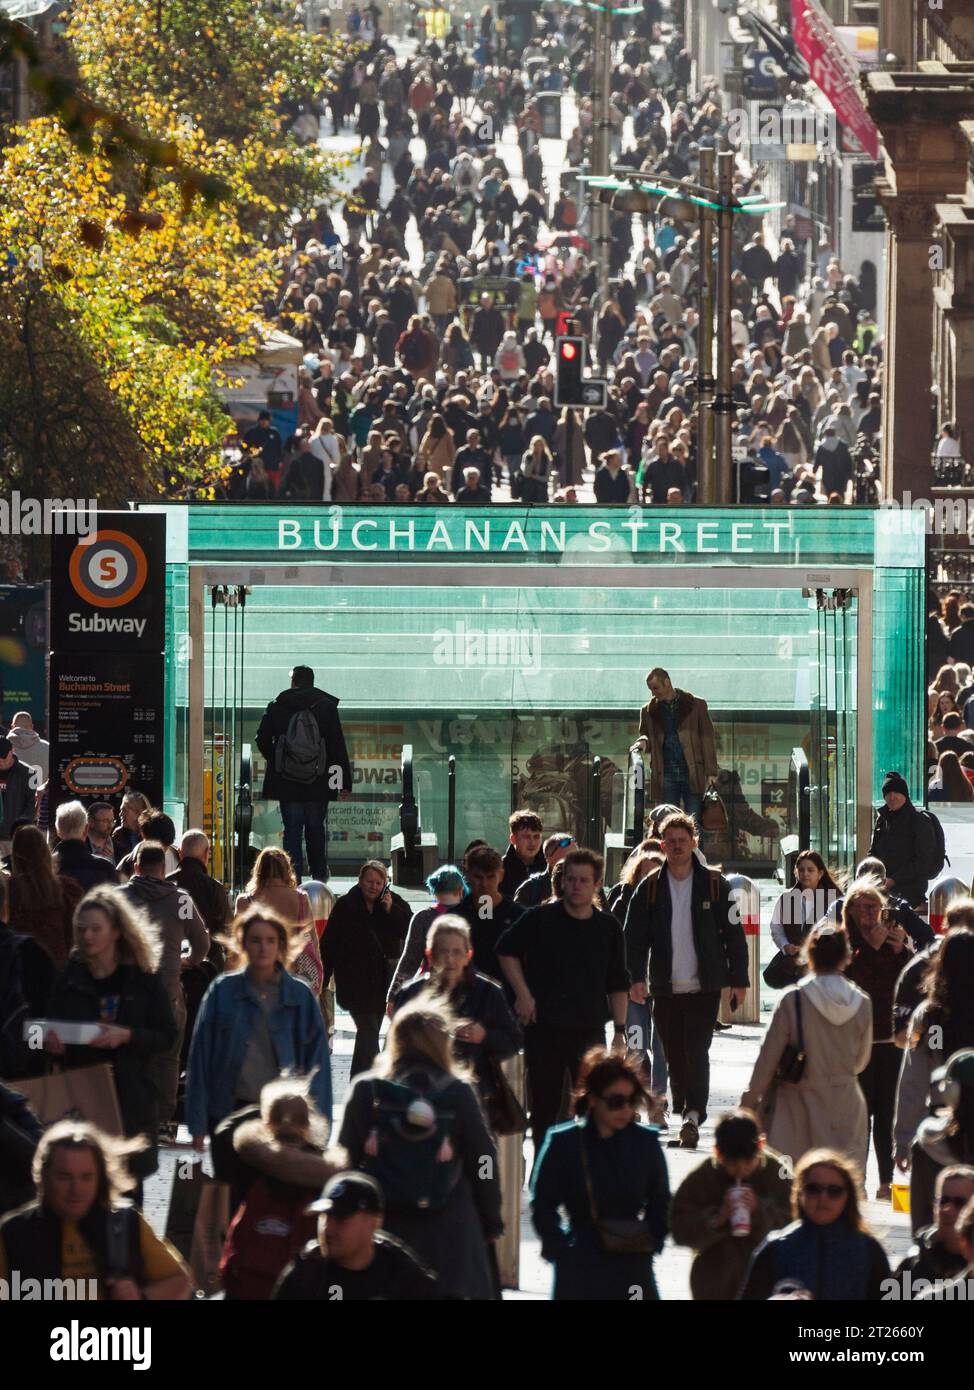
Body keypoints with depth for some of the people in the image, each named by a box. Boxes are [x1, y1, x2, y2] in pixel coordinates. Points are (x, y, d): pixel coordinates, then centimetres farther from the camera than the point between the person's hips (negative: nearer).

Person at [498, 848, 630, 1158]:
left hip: (589, 1029, 1)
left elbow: (618, 984, 10)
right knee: (544, 1106, 6)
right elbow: (507, 950, 10)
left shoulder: (608, 928, 5)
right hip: (543, 1027, -1)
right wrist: (523, 994, 0)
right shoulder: (540, 919, -2)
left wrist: (619, 1030, 4)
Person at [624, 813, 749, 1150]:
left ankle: (693, 1115, -19)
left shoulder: (714, 884, 3)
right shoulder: (650, 887, 6)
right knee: (674, 1056, 6)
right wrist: (637, 977, -10)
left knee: (696, 1052, -13)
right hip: (665, 988, 2)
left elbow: (734, 934, 6)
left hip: (704, 986, -2)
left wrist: (738, 980, 2)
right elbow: (634, 935, 3)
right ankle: (684, 1111, 17)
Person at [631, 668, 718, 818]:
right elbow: (645, 735, 20)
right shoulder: (649, 711, 12)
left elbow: (707, 739, 3)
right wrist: (643, 742, -6)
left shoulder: (696, 705, 5)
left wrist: (711, 772, -5)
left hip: (692, 774, -2)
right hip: (665, 775, 2)